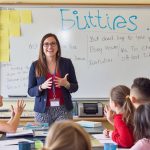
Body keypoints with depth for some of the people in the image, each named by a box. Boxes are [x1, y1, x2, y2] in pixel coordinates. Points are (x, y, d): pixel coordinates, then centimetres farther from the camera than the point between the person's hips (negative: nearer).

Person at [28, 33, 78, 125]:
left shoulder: (67, 63, 2)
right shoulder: (35, 65, 1)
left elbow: (75, 87, 6)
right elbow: (30, 91, 3)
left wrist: (66, 84, -14)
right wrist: (42, 87, -16)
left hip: (64, 109, 0)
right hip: (43, 110, 0)